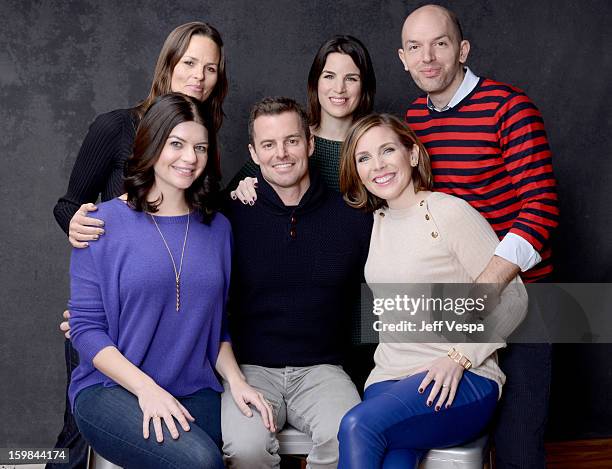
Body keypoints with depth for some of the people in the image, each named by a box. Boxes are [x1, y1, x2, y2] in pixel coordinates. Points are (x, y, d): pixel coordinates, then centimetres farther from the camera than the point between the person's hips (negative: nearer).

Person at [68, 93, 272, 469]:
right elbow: (86, 328, -5)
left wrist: (236, 380, -2)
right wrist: (147, 388, -17)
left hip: (196, 393, 4)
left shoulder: (217, 228, 9)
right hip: (109, 389, -4)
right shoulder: (105, 223, -3)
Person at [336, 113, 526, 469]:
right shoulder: (374, 223, 14)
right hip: (389, 378, 4)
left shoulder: (450, 212, -4)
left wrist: (459, 356, -15)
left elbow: (512, 300, -6)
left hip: (462, 380, -4)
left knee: (358, 425, -31)